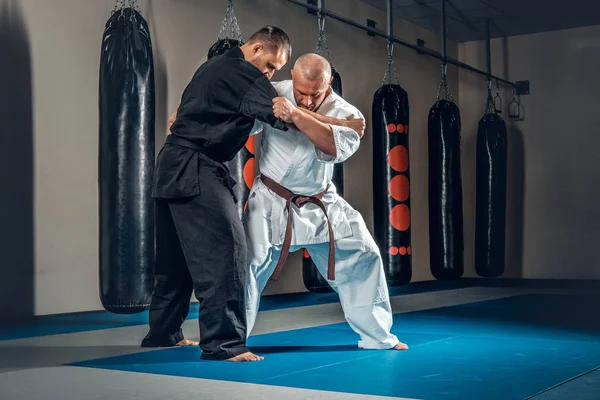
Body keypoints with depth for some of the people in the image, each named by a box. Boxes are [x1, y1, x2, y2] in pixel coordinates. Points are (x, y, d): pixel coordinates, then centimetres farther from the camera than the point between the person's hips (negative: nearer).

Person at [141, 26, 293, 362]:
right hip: (194, 170, -10)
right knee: (225, 249, -13)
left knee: (177, 255, 17)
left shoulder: (216, 66, 21)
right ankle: (223, 342, -15)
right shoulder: (243, 73, -11)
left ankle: (163, 332, 28)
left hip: (175, 166, 10)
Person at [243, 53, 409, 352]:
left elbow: (336, 146, -34)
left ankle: (377, 335, 23)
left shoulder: (344, 113, -14)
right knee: (250, 263, -14)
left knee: (363, 256, 4)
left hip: (321, 204, 2)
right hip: (272, 202, -2)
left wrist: (295, 115, -46)